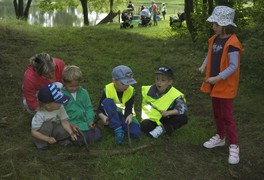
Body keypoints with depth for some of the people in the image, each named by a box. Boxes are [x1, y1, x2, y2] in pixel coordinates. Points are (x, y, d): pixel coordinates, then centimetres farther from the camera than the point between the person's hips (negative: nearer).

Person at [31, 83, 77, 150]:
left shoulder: (60, 108, -22)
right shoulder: (40, 115, -33)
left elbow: (64, 121, -19)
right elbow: (34, 132, -28)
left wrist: (71, 133, -33)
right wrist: (48, 139, -33)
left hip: (54, 129, 3)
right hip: (45, 132, -2)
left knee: (66, 131, -28)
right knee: (48, 125, -35)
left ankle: (61, 139, 7)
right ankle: (41, 143, -10)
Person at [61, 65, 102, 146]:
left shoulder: (83, 92, 7)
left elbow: (89, 108, 9)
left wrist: (90, 120, -8)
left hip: (85, 122, 5)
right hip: (71, 124, -4)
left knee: (97, 135, -13)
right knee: (83, 138, -25)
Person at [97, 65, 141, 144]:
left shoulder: (131, 91, -9)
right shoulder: (108, 89, -14)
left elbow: (128, 110, -14)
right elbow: (100, 109, -12)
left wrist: (129, 116, -37)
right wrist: (103, 117, -34)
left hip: (124, 117, 0)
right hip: (112, 117, 0)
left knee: (136, 133, -27)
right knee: (107, 101, -31)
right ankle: (118, 130, -28)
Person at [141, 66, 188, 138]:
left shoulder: (175, 95, -15)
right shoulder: (149, 90, -7)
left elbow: (183, 108, -21)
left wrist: (168, 113, -31)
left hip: (166, 118, 0)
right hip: (152, 119, 0)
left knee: (183, 118, -24)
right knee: (144, 125, -30)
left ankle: (161, 129, -23)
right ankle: (166, 129, -21)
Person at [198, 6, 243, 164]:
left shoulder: (232, 43, -22)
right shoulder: (215, 39, 3)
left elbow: (233, 66, -23)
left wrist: (217, 78, -25)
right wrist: (204, 65, -1)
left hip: (226, 86, -8)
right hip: (215, 84, 8)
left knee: (227, 115, -2)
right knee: (217, 113, 19)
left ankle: (234, 146, 9)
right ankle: (220, 137, 36)